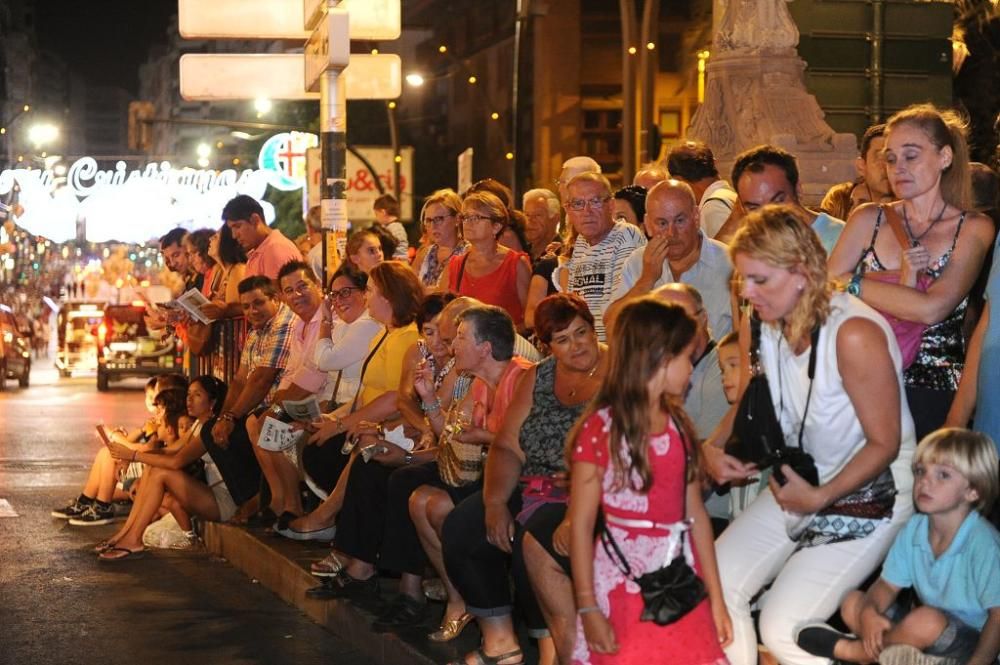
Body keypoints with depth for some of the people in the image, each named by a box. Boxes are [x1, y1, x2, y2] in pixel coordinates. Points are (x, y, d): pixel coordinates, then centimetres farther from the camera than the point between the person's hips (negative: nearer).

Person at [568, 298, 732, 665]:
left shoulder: (679, 426, 10)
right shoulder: (601, 428, -10)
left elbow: (696, 513, 8)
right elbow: (581, 525, -11)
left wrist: (716, 596, 6)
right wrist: (588, 607, -14)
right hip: (626, 588, -6)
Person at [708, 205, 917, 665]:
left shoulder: (854, 335, -26)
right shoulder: (759, 325, -5)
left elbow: (885, 442, -18)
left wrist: (821, 497, -21)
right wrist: (713, 449, -8)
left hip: (869, 493, -7)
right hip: (799, 481, 7)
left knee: (783, 627, -16)